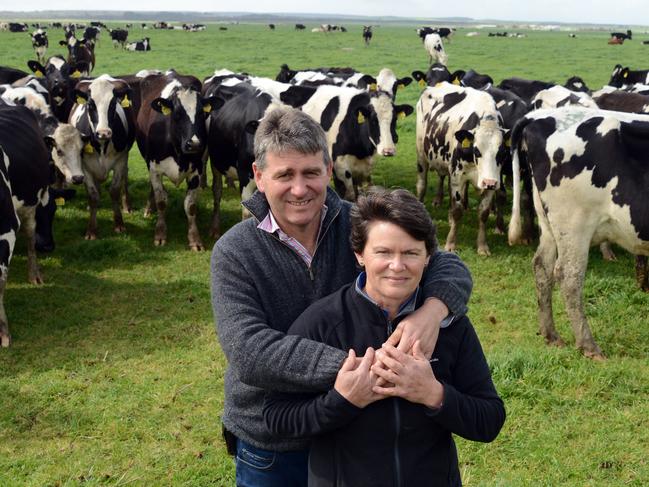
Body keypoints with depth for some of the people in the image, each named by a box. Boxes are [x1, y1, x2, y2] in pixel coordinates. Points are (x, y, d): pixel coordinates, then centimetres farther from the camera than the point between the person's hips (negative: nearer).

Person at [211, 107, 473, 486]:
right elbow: (248, 351, -27)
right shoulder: (234, 253, -15)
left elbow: (449, 264, -10)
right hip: (270, 454, -1)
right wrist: (344, 367, -40)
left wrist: (433, 310, -34)